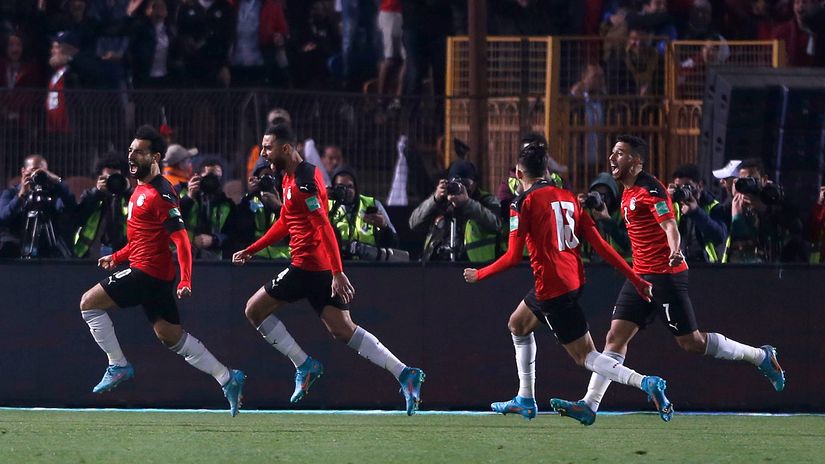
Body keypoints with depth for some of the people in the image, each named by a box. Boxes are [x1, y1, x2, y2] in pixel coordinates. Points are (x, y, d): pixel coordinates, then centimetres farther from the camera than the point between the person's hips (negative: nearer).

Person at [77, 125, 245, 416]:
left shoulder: (160, 193, -15)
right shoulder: (141, 189, 16)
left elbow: (180, 238, -22)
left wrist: (185, 280, -30)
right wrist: (117, 257, 23)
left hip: (147, 271, -10)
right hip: (156, 276, 10)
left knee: (89, 303, -5)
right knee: (172, 336, 12)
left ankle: (118, 366, 0)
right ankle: (228, 379, 12)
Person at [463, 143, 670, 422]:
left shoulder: (524, 202, -9)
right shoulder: (567, 197, 10)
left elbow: (513, 257, -12)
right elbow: (599, 244, 5)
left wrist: (479, 275, 3)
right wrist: (634, 278, 6)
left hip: (552, 288, -8)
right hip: (574, 280, 8)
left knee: (586, 356, -5)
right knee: (518, 324, 29)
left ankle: (646, 383, -26)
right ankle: (525, 400, 34)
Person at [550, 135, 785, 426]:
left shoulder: (649, 189, -14)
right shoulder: (628, 194, 16)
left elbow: (669, 224, -26)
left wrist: (674, 251, -45)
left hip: (664, 275, -9)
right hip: (641, 276, 9)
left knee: (691, 342, -4)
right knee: (616, 336, -2)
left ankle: (762, 357, 10)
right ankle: (589, 405, -7)